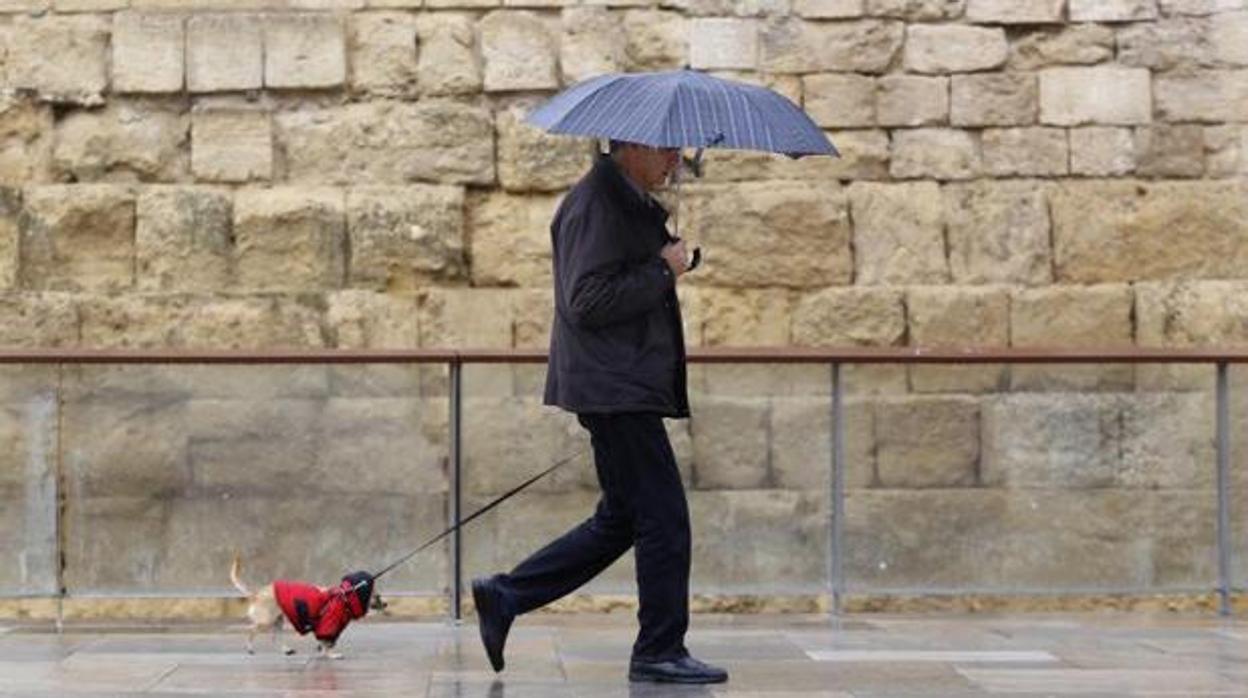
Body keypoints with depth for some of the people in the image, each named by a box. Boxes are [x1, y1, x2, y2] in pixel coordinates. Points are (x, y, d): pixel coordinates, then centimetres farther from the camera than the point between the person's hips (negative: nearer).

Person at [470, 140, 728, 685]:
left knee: (621, 521, 15)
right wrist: (662, 270, -17)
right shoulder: (594, 205, -14)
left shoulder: (635, 205, 18)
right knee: (663, 518, -6)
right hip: (613, 390, -11)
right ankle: (659, 651, 3)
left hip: (628, 390, 11)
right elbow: (587, 301, -21)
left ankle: (504, 598, 19)